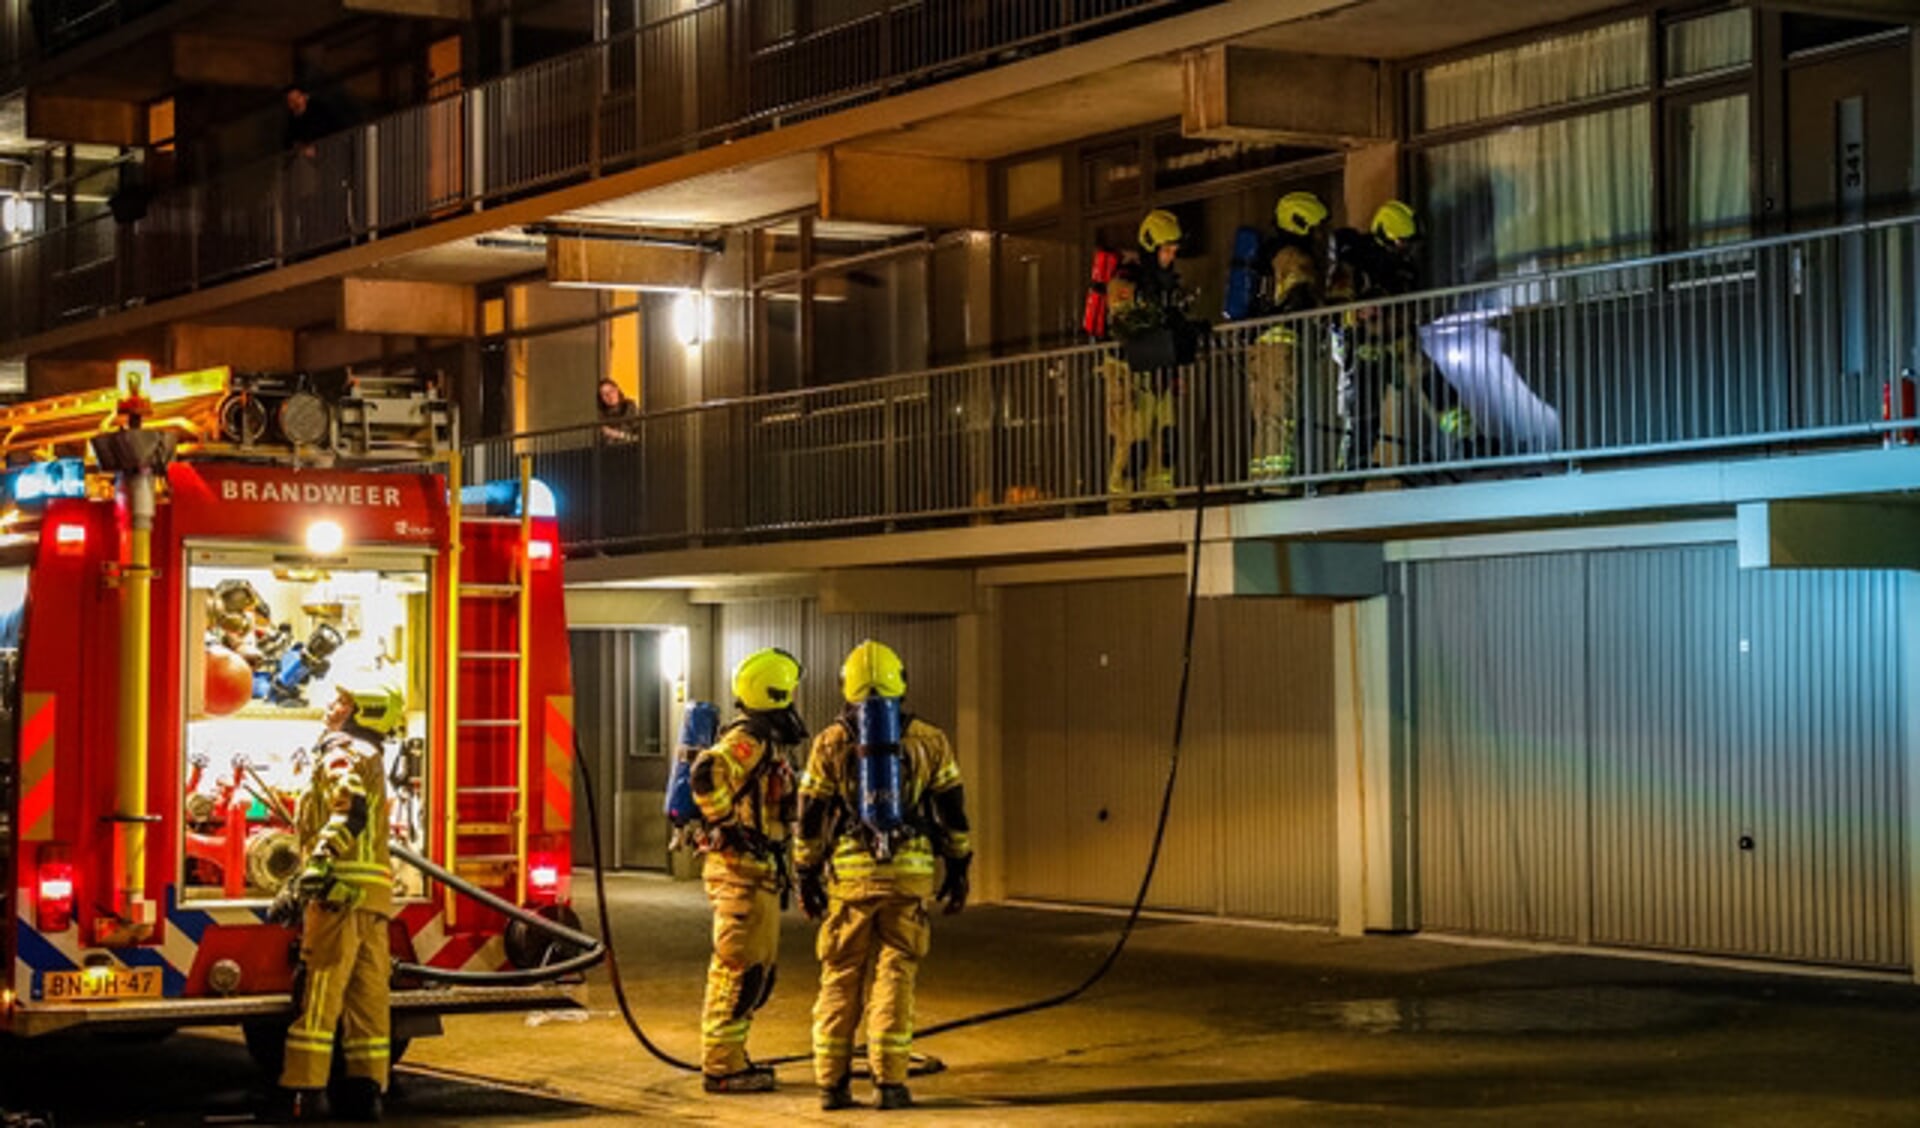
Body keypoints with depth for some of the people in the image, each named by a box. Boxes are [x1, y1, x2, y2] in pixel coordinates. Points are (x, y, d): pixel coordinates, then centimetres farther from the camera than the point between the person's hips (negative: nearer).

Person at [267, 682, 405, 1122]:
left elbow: (350, 811, -22)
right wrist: (297, 888, 33)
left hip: (343, 888, -9)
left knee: (318, 992, -9)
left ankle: (302, 1092, -11)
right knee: (367, 995, 6)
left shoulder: (343, 754, -4)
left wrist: (317, 869, -29)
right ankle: (365, 1089, 5)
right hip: (374, 897, 9)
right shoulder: (369, 759, 27)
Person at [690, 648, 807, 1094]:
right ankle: (722, 1066, -3)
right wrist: (730, 823, -24)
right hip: (742, 870, -10)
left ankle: (727, 1057, 23)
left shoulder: (764, 743, 18)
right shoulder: (747, 741, -15)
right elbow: (706, 774, -33)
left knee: (758, 967, 15)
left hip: (758, 872, 10)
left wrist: (779, 873, 27)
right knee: (741, 968, -7)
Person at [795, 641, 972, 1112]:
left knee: (840, 979, 8)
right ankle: (890, 1081, 0)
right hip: (909, 876, 0)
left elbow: (811, 817, 3)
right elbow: (952, 812, 7)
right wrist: (958, 867, 15)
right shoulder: (929, 742, 4)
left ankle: (831, 1081, 8)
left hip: (849, 876, 0)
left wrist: (806, 876, 11)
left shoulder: (830, 744, 2)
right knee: (894, 976, 3)